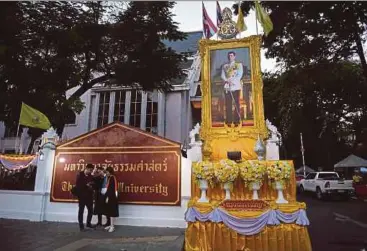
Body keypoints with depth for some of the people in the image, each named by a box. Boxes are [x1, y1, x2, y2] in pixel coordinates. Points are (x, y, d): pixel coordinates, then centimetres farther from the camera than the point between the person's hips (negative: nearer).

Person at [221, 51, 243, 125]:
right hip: (227, 87, 2)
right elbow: (222, 75, 8)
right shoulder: (224, 66, 19)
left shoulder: (239, 64, 11)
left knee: (236, 103, -5)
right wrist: (227, 80, -11)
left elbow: (239, 75, -1)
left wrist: (233, 81, -15)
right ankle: (228, 121, 4)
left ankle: (237, 120, -1)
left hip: (235, 86, -2)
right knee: (228, 104, -1)